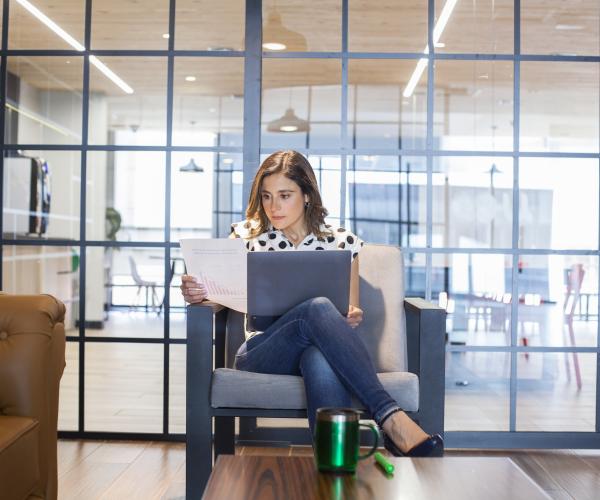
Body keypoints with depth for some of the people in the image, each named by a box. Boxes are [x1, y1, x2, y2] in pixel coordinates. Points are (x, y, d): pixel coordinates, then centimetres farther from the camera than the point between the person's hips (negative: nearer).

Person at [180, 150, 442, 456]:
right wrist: (194, 290, -12)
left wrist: (353, 317, -10)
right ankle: (390, 417, -45)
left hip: (319, 352, 1)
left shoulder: (342, 243, 14)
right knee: (317, 309, -37)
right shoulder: (247, 236, 14)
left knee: (320, 359, -42)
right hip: (260, 355, 0)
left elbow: (349, 314, 16)